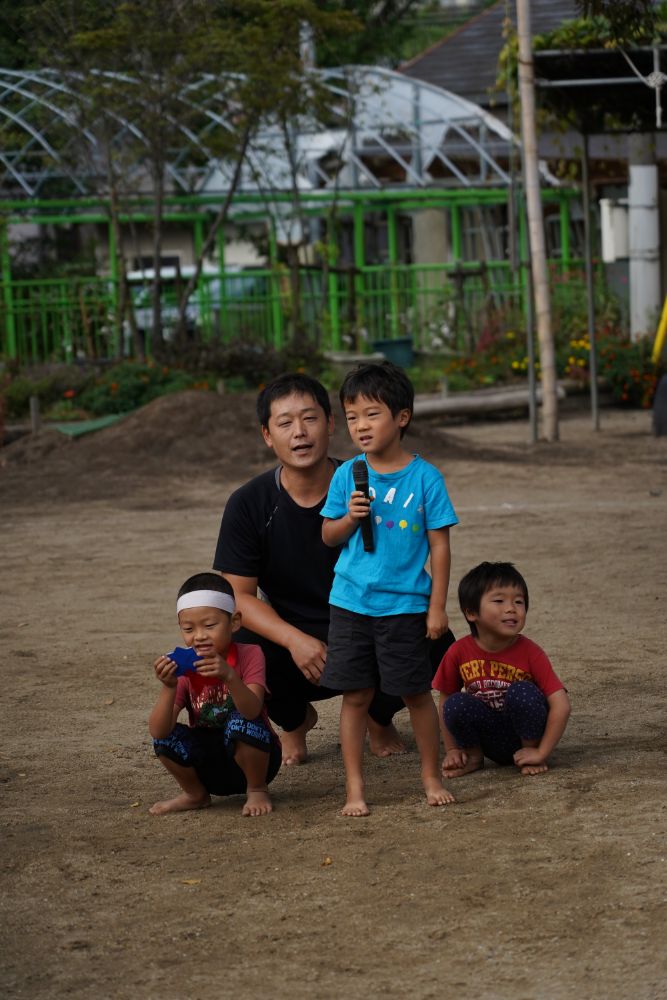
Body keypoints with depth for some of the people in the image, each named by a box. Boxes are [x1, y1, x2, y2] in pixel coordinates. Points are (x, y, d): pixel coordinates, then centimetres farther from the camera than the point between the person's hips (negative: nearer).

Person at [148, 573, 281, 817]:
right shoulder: (183, 668, -6)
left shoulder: (250, 655, -13)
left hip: (253, 758, -3)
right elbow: (157, 731, -19)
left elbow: (252, 712, -32)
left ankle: (257, 790, -7)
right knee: (168, 737, -23)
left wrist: (229, 676, -50)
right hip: (209, 766, 3)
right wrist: (169, 687, -35)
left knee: (240, 723, -33)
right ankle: (195, 794, 5)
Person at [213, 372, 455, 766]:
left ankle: (379, 717, 10)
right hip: (290, 641, 0)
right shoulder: (249, 504, -9)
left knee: (435, 643, -29)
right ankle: (295, 719, 7)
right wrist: (294, 640, -28)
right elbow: (238, 593, -11)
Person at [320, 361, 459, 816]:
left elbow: (439, 544, -4)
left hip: (406, 605, -2)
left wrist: (438, 605, -6)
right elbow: (329, 535, 8)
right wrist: (350, 517, -14)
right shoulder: (348, 475, 0)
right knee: (356, 696, 5)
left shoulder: (425, 477, -7)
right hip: (351, 603, 2)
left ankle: (432, 777, 24)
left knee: (417, 693, 8)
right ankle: (355, 789, 12)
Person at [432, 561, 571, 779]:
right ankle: (473, 756, 1)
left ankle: (531, 752, -7)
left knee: (522, 692, -30)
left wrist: (540, 753, -23)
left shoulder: (531, 653, -18)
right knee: (456, 705, -26)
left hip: (525, 735, -2)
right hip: (489, 739, 2)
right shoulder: (459, 653, -12)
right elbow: (445, 700, 2)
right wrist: (452, 750, -3)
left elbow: (561, 705, -21)